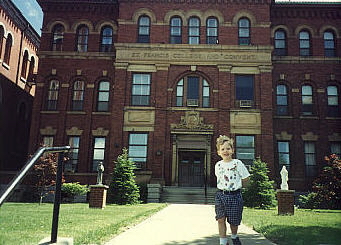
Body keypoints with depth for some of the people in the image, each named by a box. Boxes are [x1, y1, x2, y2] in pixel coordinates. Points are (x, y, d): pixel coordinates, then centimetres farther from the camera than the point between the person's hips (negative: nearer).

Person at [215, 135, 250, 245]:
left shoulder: (237, 163, -7)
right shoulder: (218, 165, 4)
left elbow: (245, 178, 1)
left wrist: (236, 187, 6)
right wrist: (225, 188, 12)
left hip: (234, 195, -2)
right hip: (220, 195, 3)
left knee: (234, 221, 8)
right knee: (220, 219, -4)